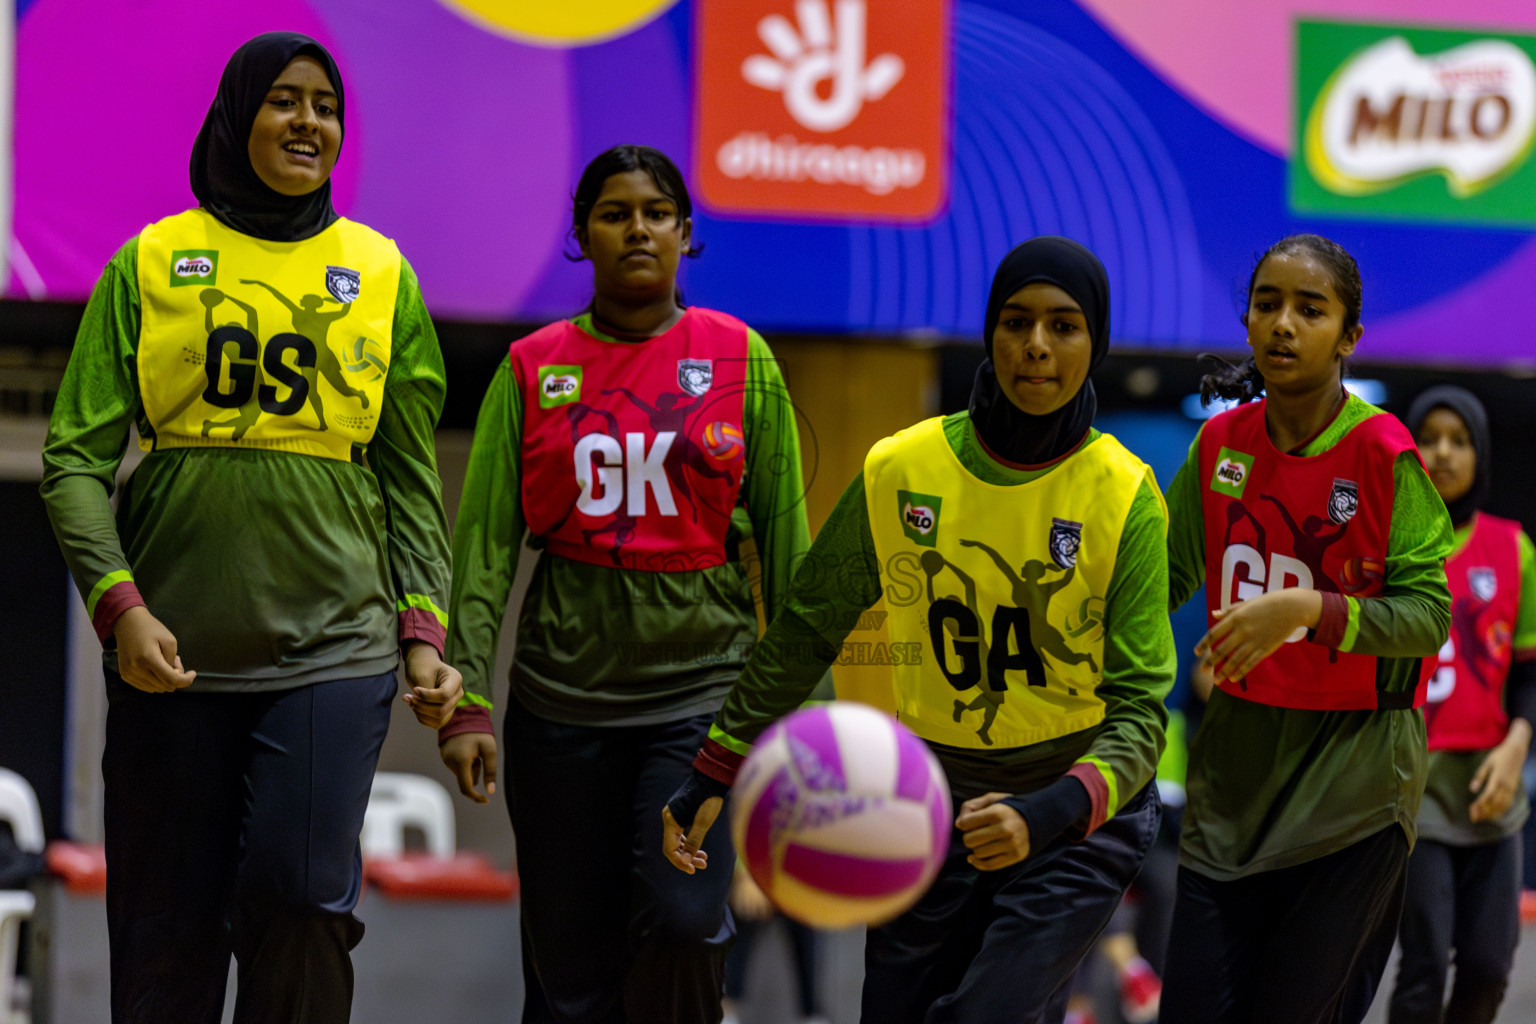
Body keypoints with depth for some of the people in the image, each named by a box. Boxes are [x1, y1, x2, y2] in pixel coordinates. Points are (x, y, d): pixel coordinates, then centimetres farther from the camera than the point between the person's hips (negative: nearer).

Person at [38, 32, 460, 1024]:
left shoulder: (382, 273, 10)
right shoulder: (151, 264, 6)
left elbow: (411, 479, 11)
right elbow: (77, 458, 1)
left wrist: (424, 632, 1)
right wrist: (120, 605, -12)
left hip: (334, 642, 0)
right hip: (174, 646, 0)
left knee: (299, 892, -15)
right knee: (168, 926, 2)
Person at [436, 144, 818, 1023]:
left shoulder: (740, 358, 4)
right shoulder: (533, 368, 5)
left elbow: (783, 536, 6)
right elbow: (485, 544, 1)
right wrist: (466, 701, -7)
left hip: (704, 687, -1)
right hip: (563, 695, 1)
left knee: (684, 916, -20)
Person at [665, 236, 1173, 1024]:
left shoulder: (1125, 497, -11)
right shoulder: (901, 470, -5)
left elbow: (1139, 707, -12)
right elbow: (804, 633, 7)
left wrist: (1050, 813, -29)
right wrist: (714, 776, 5)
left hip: (1079, 814, -3)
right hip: (935, 807, 3)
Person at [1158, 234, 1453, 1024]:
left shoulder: (1383, 455, -11)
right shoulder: (1221, 442, 4)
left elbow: (1428, 615, -14)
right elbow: (1165, 580, 17)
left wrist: (1304, 610, -26)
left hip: (1350, 780, -4)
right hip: (1236, 765, 5)